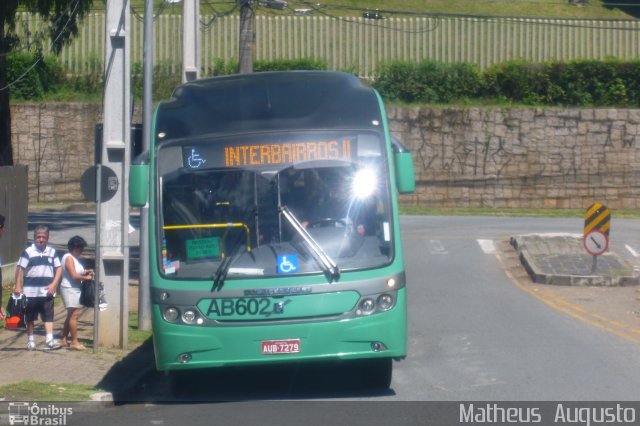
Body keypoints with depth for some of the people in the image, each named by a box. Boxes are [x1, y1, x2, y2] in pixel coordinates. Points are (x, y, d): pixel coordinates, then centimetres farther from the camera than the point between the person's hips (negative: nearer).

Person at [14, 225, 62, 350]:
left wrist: (54, 284, -3)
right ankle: (31, 340, 16)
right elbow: (20, 269, -4)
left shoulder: (52, 252, 9)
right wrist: (18, 286, -11)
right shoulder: (28, 252, -2)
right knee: (30, 317, 7)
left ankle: (49, 340, -10)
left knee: (48, 316, -6)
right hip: (30, 291, -2)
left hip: (47, 291, 2)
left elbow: (59, 269, 10)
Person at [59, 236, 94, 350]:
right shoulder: (69, 258, -14)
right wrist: (87, 277, -9)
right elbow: (74, 276, -20)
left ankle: (63, 340, 21)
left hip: (75, 289, 11)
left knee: (70, 316, 15)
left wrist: (85, 272, 6)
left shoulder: (75, 258, 16)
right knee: (74, 315, -11)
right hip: (69, 289, -11)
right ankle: (74, 342, -10)